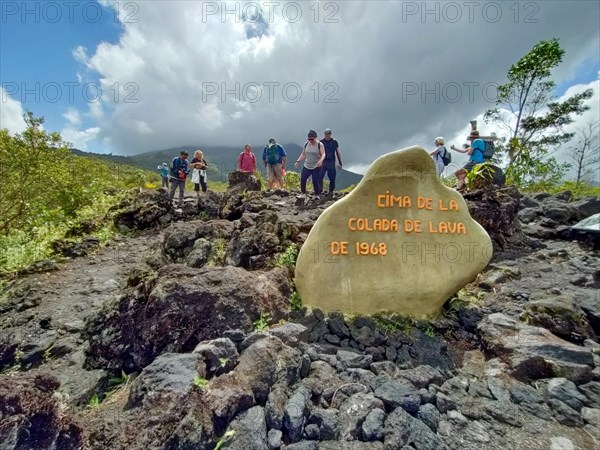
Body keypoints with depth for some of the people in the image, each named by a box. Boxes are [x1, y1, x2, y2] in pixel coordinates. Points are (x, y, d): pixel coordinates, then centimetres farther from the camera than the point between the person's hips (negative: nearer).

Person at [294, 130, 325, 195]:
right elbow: (303, 154, 14)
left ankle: (317, 195, 8)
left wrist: (321, 160, -37)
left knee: (316, 182, -7)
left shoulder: (320, 145, -7)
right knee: (302, 179, -4)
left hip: (316, 167, -4)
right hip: (306, 166, 5)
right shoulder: (306, 144, 6)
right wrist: (298, 161, 3)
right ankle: (303, 193, 11)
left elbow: (323, 154, -17)